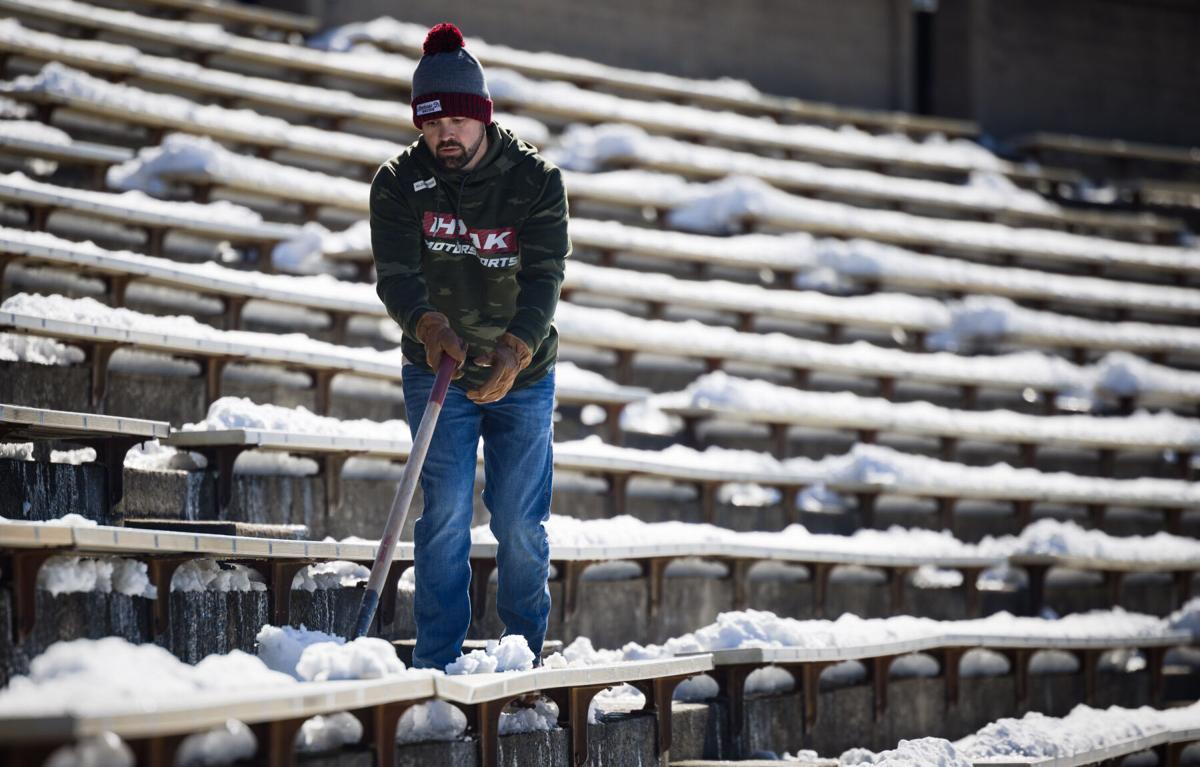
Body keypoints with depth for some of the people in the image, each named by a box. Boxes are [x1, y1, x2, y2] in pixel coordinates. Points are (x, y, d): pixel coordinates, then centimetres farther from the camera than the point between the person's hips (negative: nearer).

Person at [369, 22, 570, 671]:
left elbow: (544, 278, -17)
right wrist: (430, 326, -38)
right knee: (445, 512, -8)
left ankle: (525, 647, 20)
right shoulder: (397, 184, -7)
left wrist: (515, 350, -34)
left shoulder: (535, 180, -9)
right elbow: (395, 275, -16)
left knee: (519, 519, 2)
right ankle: (436, 660, -2)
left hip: (523, 373, 0)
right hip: (436, 374, 0)